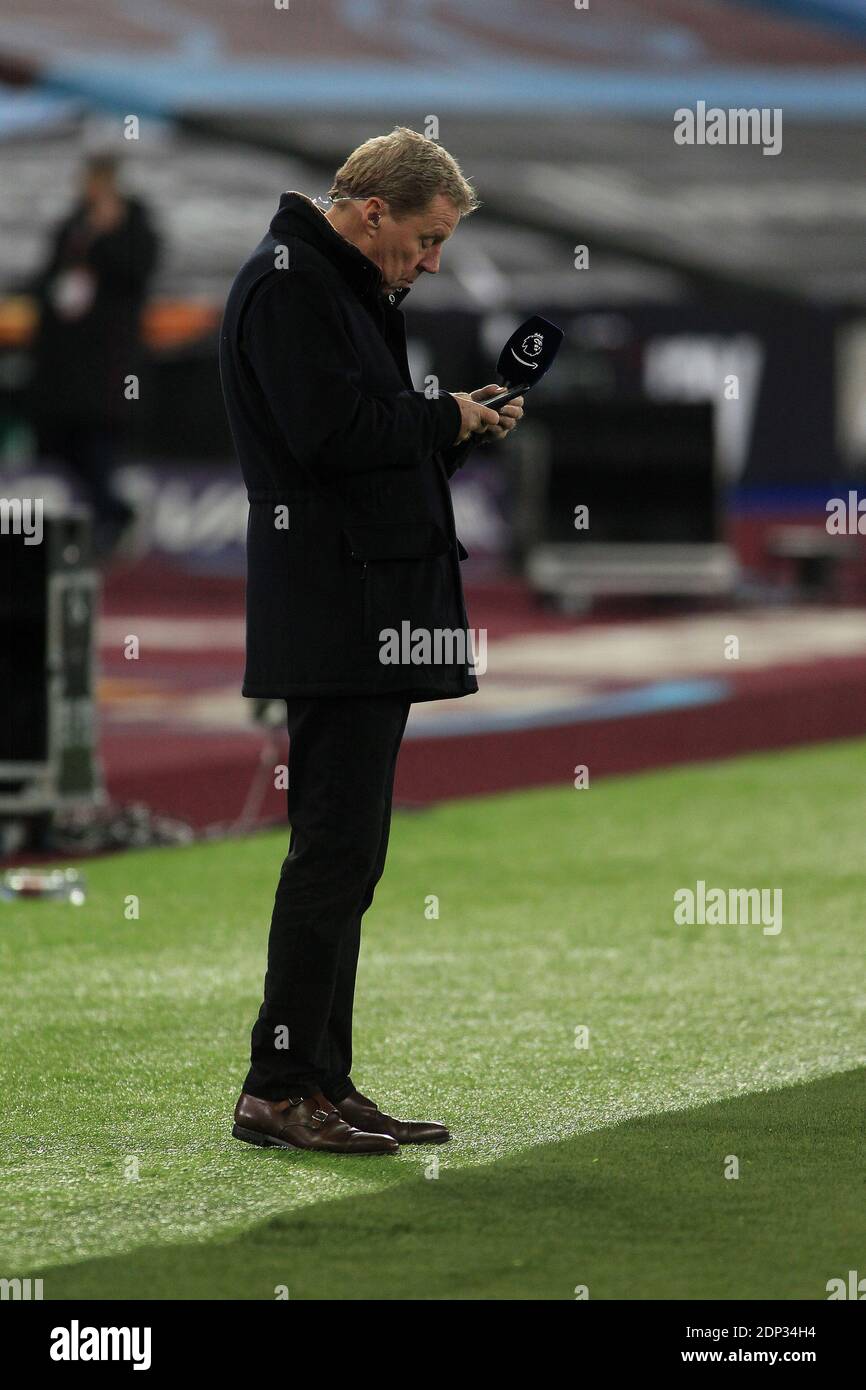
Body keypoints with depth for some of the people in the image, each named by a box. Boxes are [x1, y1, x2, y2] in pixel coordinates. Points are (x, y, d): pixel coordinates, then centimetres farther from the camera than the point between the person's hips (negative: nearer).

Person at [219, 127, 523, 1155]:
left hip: (374, 621, 10)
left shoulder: (349, 290, 22)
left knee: (346, 855, 10)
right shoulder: (287, 282, -10)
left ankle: (324, 1082, 14)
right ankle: (278, 1088, -7)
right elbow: (332, 430, -20)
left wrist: (458, 431, 7)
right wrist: (448, 419, -7)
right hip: (331, 616, -10)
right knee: (333, 849, -10)